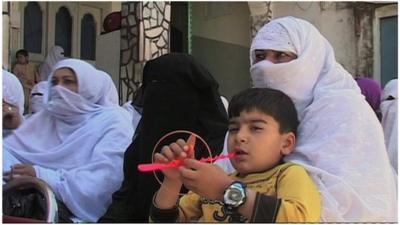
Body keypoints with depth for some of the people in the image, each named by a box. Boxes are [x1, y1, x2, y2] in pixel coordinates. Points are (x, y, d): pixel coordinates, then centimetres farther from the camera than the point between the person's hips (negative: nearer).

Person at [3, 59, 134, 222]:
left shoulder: (113, 123, -4)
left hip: (79, 214, -5)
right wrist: (12, 171, -15)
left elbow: (97, 184, -16)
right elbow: (7, 148, 8)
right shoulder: (46, 117, 16)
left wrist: (41, 176, -19)